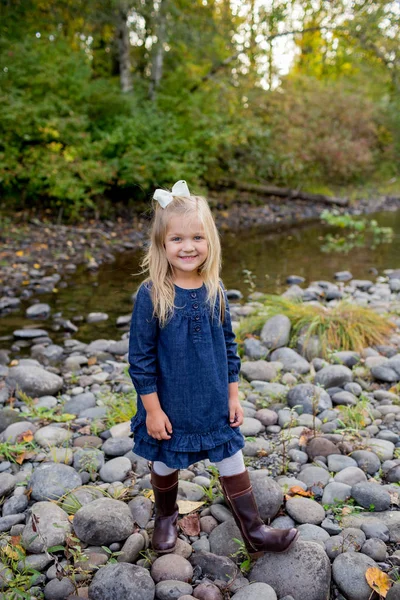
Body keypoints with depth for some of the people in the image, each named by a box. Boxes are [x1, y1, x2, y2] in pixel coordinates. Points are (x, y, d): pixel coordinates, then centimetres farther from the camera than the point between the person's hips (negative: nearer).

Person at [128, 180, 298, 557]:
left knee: (232, 460, 13)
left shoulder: (214, 290, -6)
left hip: (214, 403, 3)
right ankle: (166, 517, 47)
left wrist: (233, 395, 5)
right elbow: (140, 357, -14)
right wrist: (152, 409, -12)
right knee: (165, 463, 19)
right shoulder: (151, 295, -19)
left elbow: (228, 345, 4)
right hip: (169, 405, -3)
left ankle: (252, 530, 31)